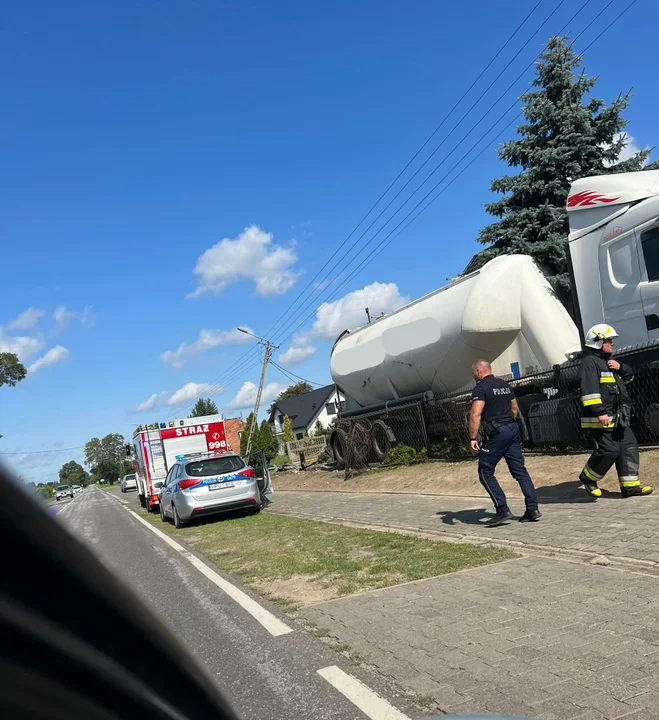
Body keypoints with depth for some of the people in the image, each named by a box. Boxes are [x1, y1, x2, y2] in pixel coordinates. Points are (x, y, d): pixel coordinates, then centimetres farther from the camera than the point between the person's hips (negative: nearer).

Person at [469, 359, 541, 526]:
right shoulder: (505, 385, 15)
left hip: (495, 434, -8)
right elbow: (515, 409, 22)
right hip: (513, 430, 8)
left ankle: (502, 510, -2)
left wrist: (472, 438, -19)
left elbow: (475, 414, -20)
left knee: (485, 472, 2)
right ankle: (532, 509, 6)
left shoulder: (480, 388, -10)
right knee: (520, 470, 9)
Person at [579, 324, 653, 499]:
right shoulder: (590, 362, -12)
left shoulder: (609, 360, 21)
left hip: (618, 418, 10)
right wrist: (600, 412, -29)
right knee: (609, 450, -13)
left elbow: (629, 377, 28)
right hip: (600, 419, -10)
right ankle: (588, 477, 9)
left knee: (629, 446, 6)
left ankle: (630, 485, 11)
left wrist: (621, 368, 5)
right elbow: (589, 390, -22)